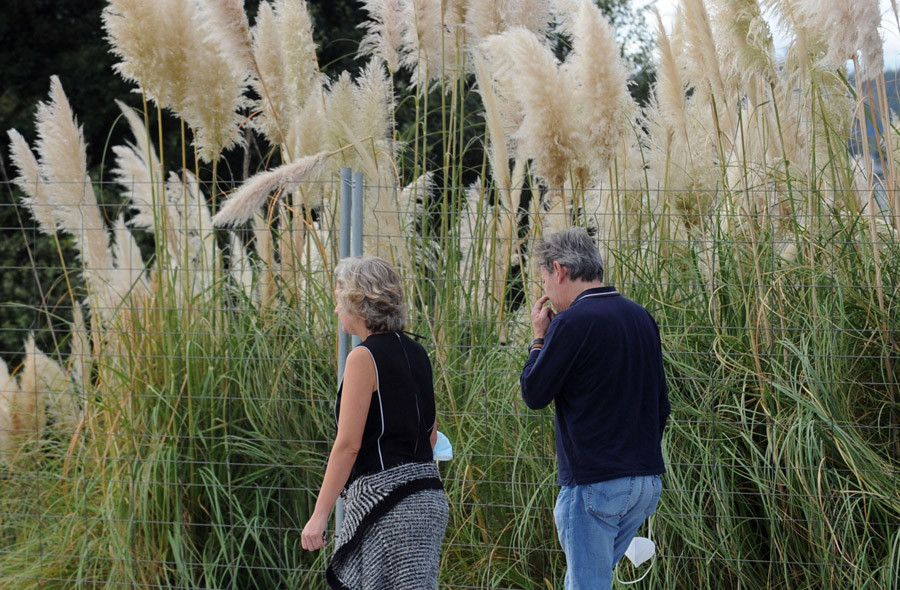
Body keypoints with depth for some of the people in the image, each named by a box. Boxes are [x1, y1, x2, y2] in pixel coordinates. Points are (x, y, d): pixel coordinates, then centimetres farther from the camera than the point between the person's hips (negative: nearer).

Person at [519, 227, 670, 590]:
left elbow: (535, 394, -9)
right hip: (647, 484, 8)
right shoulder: (641, 318, 11)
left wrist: (539, 338, 4)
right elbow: (661, 405, 16)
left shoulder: (573, 322, -14)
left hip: (594, 483, -8)